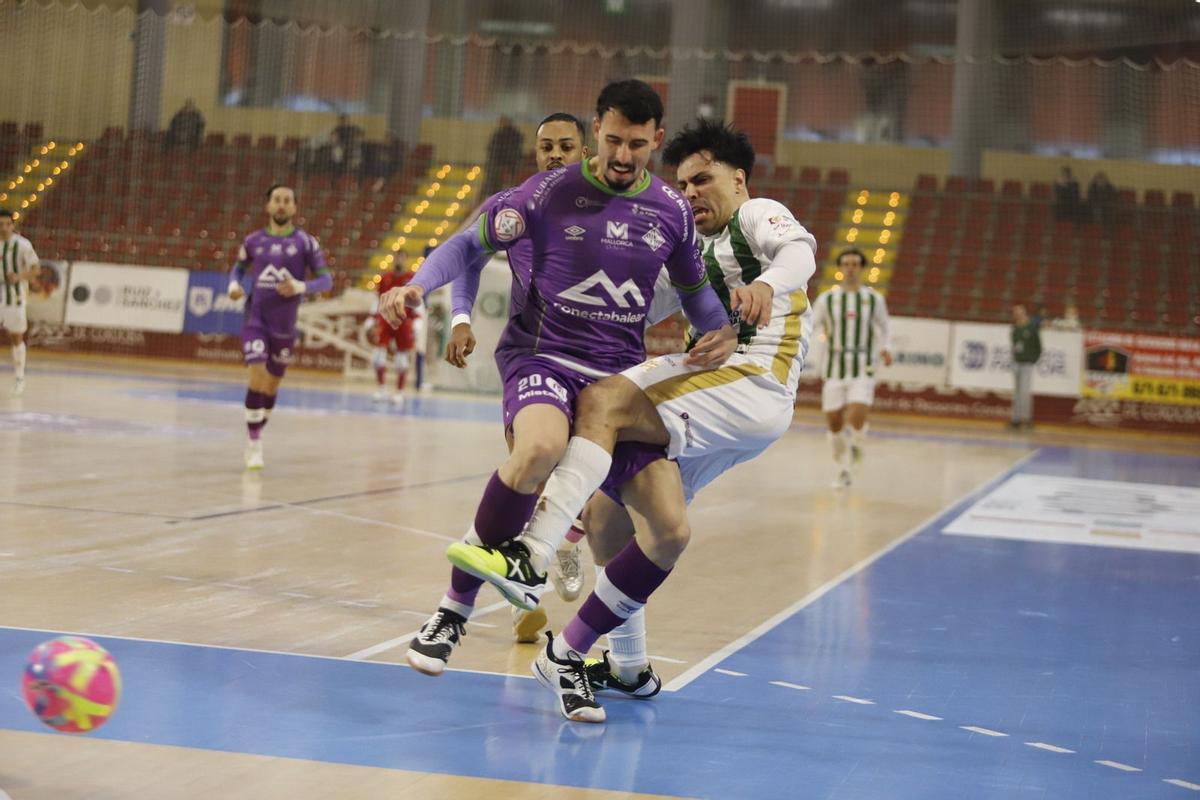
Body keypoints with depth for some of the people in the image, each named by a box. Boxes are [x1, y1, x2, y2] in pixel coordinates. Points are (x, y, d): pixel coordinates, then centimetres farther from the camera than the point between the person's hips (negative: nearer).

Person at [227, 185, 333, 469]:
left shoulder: (305, 242, -2)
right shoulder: (254, 241, 4)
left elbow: (326, 280, -2)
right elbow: (238, 268, 21)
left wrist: (300, 287, -20)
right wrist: (234, 285, -1)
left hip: (284, 325, 0)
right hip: (255, 319, 0)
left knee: (272, 384, 11)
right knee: (257, 377, -16)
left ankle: (258, 432, 33)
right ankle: (254, 442, -9)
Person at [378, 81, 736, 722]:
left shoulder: (671, 211, 6)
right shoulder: (552, 192, -4)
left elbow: (693, 288, 21)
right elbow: (472, 242, -1)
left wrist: (722, 332, 1)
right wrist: (417, 286, -18)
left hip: (621, 377, 4)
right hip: (543, 356, -4)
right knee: (540, 448, -38)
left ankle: (573, 656, 9)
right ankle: (455, 609, -21)